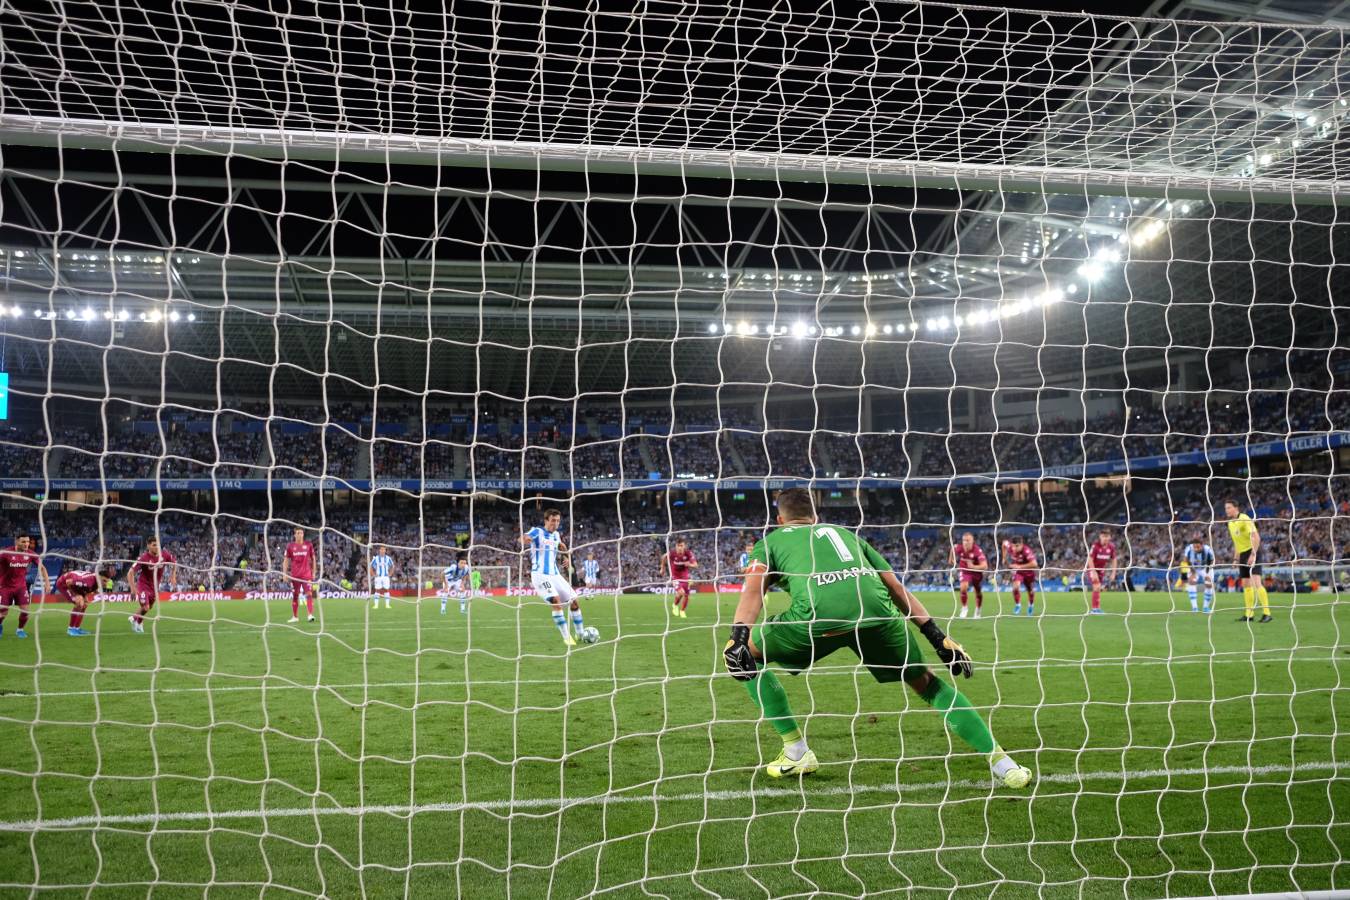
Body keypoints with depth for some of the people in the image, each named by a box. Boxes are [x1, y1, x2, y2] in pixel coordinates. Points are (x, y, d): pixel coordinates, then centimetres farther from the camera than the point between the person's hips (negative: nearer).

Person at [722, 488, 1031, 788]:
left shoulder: (770, 540, 30)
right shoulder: (844, 533, 39)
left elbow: (754, 588, 9)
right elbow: (896, 587, 32)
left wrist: (738, 638, -3)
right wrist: (939, 637, 30)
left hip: (818, 610, -3)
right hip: (876, 609, 4)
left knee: (747, 654, 21)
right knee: (925, 682, 24)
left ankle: (796, 754, 19)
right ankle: (1001, 763, 20)